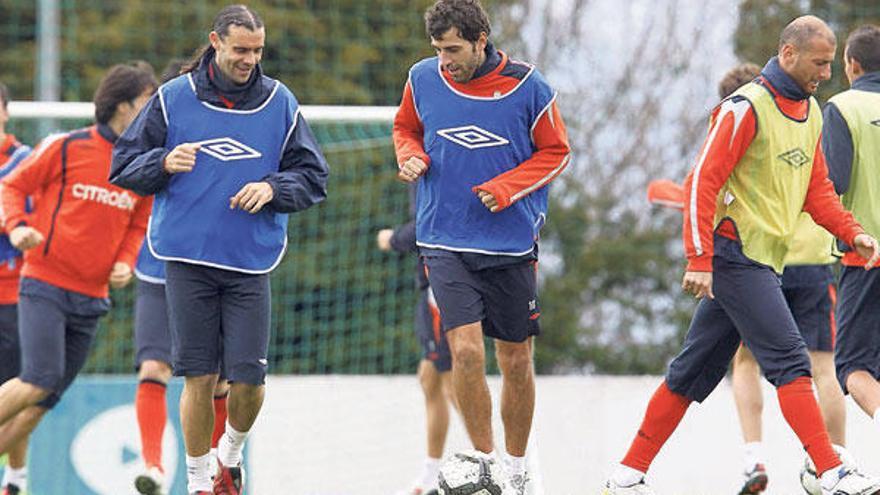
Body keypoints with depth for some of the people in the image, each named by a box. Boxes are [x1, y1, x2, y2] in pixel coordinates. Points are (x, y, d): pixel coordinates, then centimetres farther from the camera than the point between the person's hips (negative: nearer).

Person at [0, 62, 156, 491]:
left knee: (42, 402, 3)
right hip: (44, 284, -6)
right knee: (39, 381, -21)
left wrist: (125, 263, 2)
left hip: (91, 298, 6)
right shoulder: (67, 148, -6)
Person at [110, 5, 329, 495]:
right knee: (199, 377, -1)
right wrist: (164, 163, -15)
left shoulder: (279, 102, 5)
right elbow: (125, 166, 5)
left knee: (249, 380, -4)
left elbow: (313, 177, 9)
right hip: (188, 259, -1)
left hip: (251, 263, 1)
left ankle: (232, 453, 25)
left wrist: (272, 188, -10)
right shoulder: (173, 99, 2)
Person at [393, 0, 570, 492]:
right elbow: (407, 128, 17)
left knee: (516, 360, 8)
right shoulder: (423, 79, -2)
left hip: (512, 244, 0)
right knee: (466, 350, -15)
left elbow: (556, 152, 2)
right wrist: (411, 157, -5)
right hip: (445, 242, 0)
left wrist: (507, 188, -12)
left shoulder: (528, 86, -8)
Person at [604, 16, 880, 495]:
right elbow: (703, 181, -15)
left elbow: (816, 189, 21)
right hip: (735, 254, -9)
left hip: (764, 260, 9)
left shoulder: (810, 112, 15)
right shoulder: (747, 108, -12)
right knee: (789, 360, -13)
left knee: (695, 372, 10)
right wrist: (700, 260, -21)